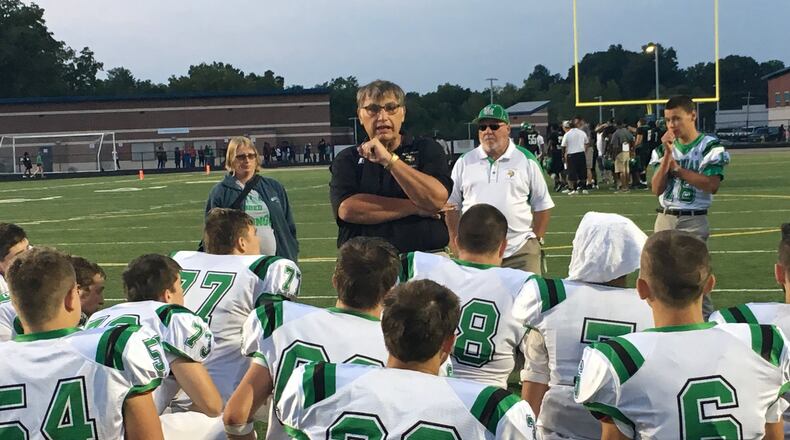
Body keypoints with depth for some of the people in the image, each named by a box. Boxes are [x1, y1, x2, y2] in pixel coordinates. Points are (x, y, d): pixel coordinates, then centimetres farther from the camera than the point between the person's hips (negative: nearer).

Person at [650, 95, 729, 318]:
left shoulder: (710, 146, -5)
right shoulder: (664, 148, 8)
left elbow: (712, 185, -17)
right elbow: (657, 189, -1)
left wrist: (677, 167, -13)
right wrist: (667, 154, -9)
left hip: (693, 221, -5)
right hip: (665, 219, 5)